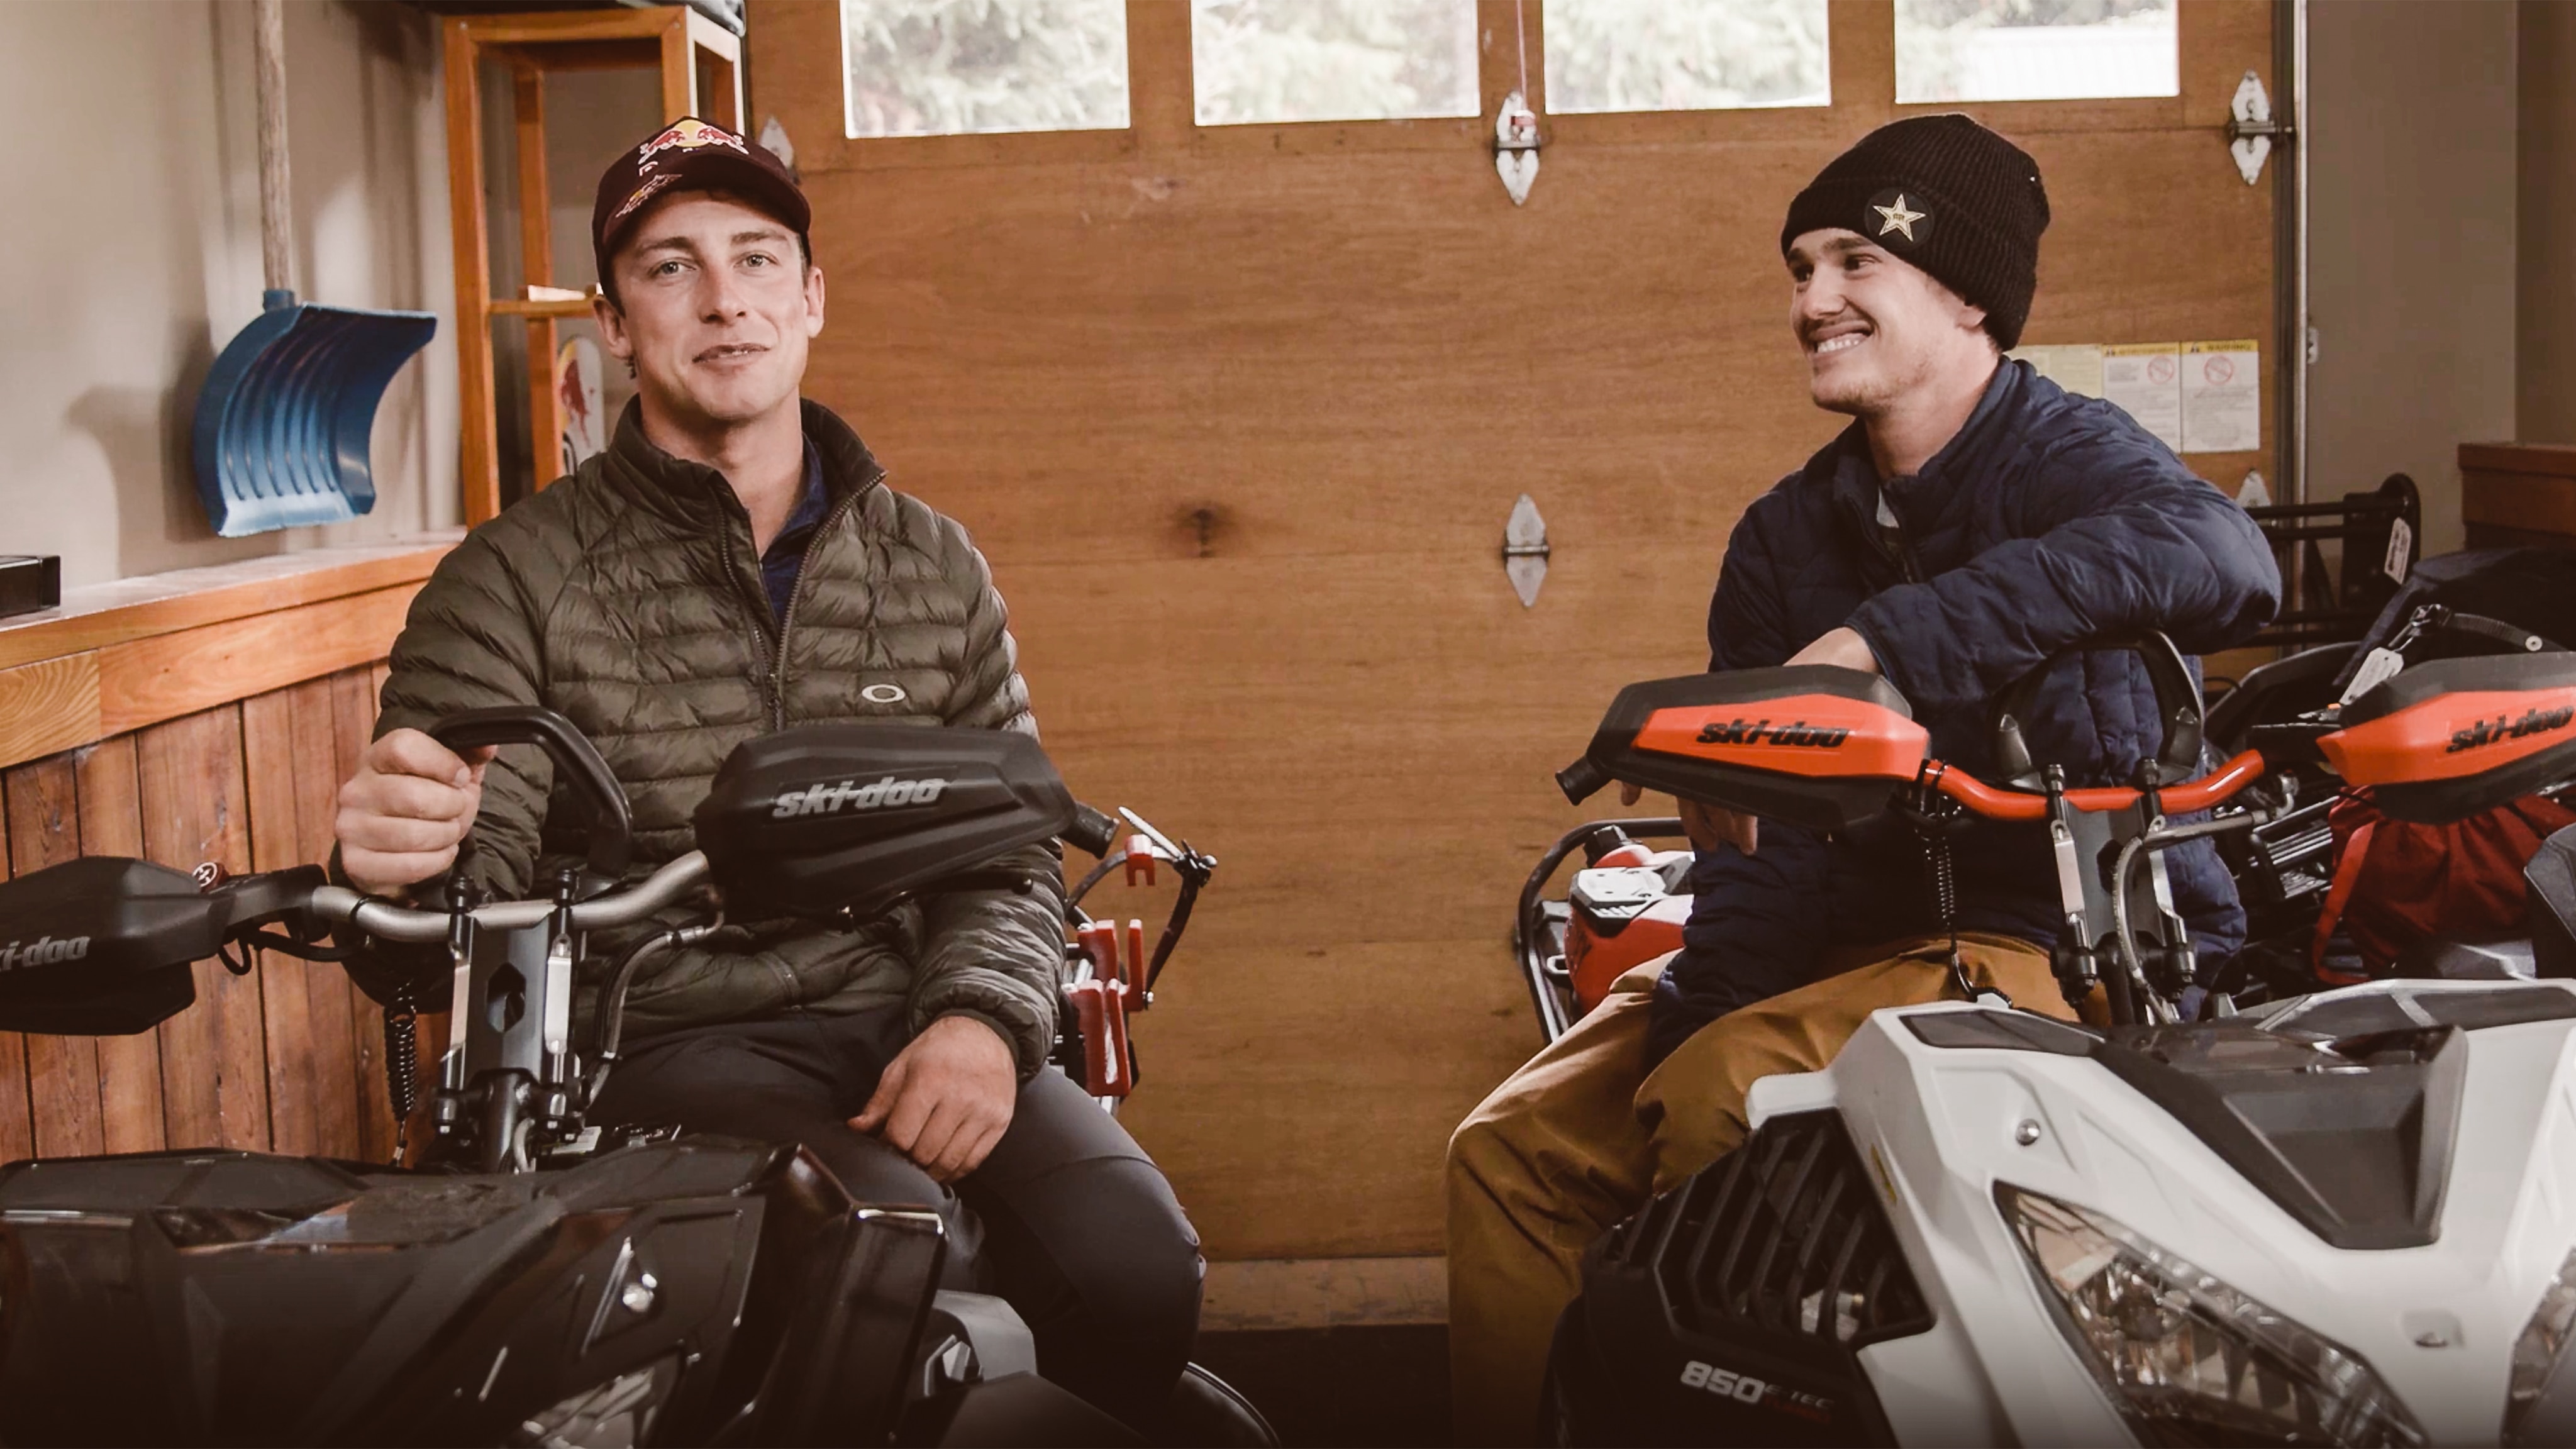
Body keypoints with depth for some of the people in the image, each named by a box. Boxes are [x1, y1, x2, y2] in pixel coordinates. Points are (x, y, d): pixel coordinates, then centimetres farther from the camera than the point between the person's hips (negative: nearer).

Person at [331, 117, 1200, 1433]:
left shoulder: (933, 570, 14)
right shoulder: (516, 580, 1)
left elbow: (1011, 846, 12)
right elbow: (470, 892, -7)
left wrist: (982, 1017, -10)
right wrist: (406, 864, -32)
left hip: (903, 1023, 3)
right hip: (668, 1043, -3)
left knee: (1134, 1264, -24)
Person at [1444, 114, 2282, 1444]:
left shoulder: (2065, 456, -11)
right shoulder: (1785, 537, 10)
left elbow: (2221, 558, -37)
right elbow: (1756, 837, 4)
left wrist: (1880, 642, -42)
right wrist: (1686, 1015, -16)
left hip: (2084, 945, -7)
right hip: (1867, 923, 7)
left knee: (1722, 1102, -30)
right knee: (1517, 1148, -3)